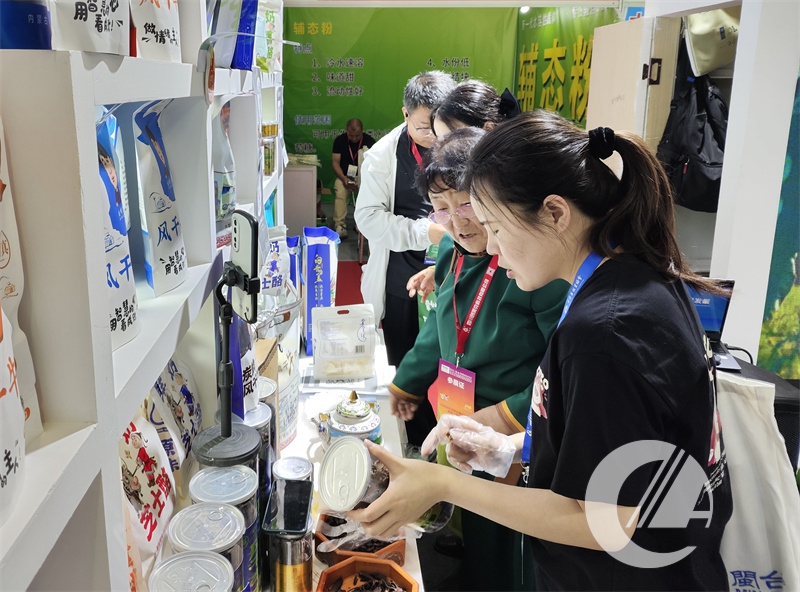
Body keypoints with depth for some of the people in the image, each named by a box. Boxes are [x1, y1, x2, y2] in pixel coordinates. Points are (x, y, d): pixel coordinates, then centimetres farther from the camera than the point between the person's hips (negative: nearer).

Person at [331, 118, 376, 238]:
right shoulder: (339, 140, 1)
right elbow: (336, 162, -1)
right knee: (340, 193, -31)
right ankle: (339, 225, -35)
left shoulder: (369, 141, -4)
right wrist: (344, 178, -19)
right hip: (344, 176, 0)